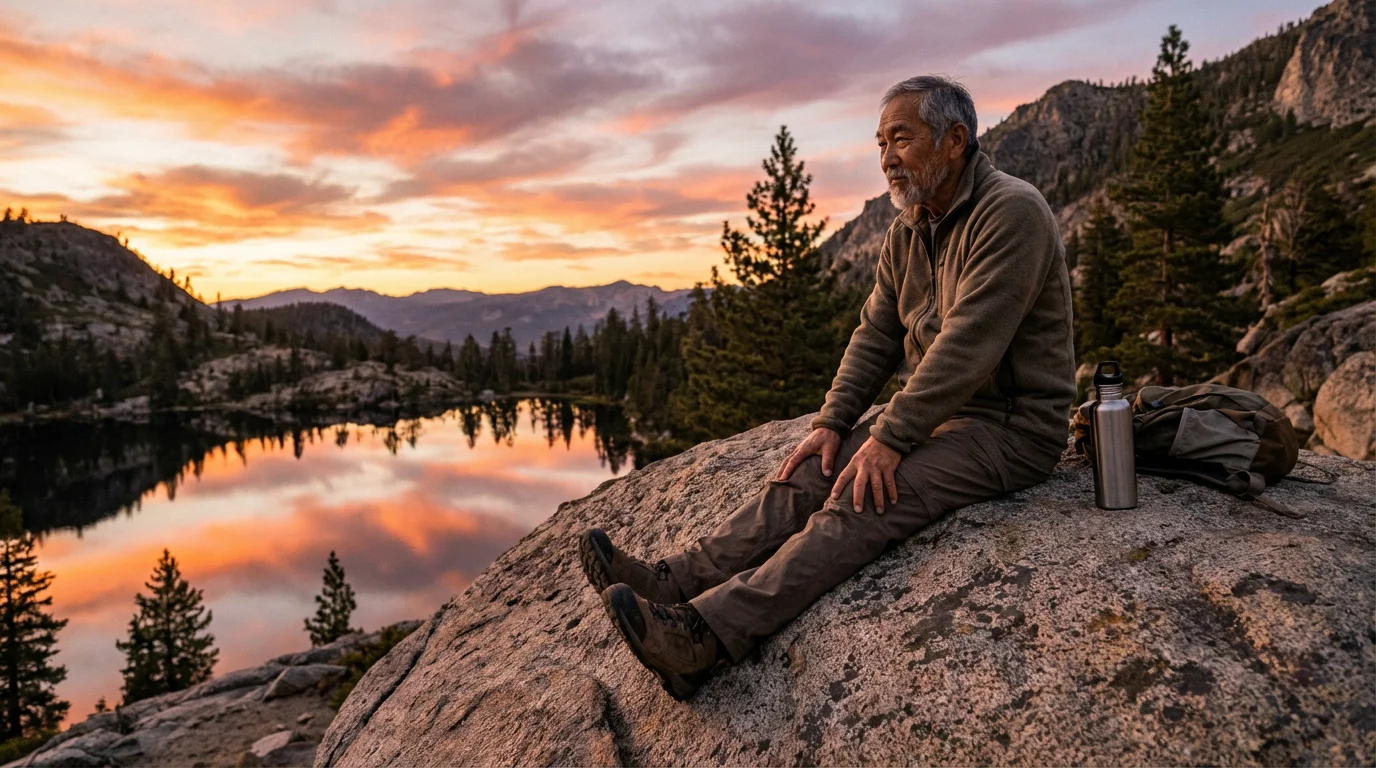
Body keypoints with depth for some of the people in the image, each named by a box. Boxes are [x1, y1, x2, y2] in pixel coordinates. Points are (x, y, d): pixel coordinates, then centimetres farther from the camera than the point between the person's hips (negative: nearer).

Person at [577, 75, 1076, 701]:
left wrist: (889, 438, -25)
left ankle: (706, 636, -39)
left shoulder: (1011, 213, -16)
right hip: (932, 412, 8)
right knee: (807, 477, -12)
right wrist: (832, 423, -5)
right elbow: (875, 336, 9)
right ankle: (674, 583, -22)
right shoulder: (907, 231, 11)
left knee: (861, 504, -28)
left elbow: (967, 345, -24)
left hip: (1010, 426, -8)